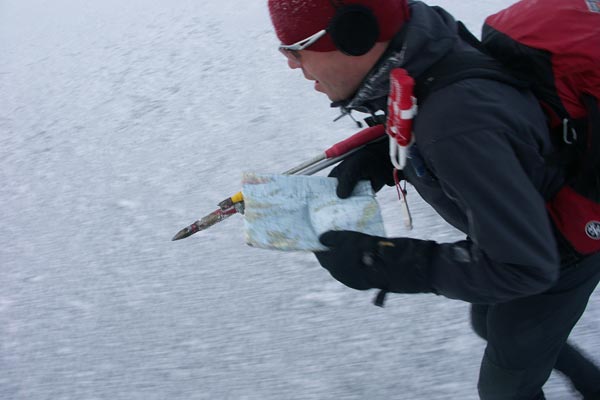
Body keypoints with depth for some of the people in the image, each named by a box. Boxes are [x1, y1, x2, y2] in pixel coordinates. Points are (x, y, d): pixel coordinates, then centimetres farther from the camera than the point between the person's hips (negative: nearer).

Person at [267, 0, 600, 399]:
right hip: (518, 223, 8)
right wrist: (376, 159, -15)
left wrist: (384, 263, -33)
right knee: (488, 323, 32)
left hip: (555, 260, -8)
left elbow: (523, 268, -35)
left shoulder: (455, 127, -44)